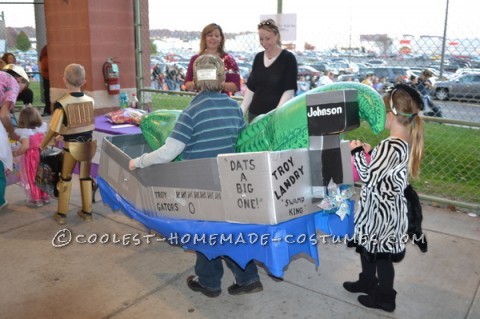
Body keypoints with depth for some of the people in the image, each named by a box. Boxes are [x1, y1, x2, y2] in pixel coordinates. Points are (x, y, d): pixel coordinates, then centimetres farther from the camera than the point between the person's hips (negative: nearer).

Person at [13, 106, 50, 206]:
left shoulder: (24, 132, -20)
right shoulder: (42, 127, -6)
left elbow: (25, 146, -29)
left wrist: (16, 153, -14)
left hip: (30, 158, -5)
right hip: (42, 155, 5)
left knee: (32, 179, 10)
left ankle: (36, 199, 18)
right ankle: (45, 196, 28)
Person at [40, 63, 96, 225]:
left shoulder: (62, 103, -16)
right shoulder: (90, 100, -3)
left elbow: (53, 129, -12)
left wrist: (42, 145, 5)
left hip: (71, 146, -3)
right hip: (88, 144, 3)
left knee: (65, 179, 12)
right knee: (86, 177, 14)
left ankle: (61, 214, 20)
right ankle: (87, 212, 22)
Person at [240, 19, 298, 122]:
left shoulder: (288, 58, -4)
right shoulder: (258, 57, 11)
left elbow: (289, 91, -10)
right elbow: (251, 88, 14)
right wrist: (242, 111, 3)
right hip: (255, 113, 5)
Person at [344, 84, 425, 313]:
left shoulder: (390, 146, -28)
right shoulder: (405, 143, 1)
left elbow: (368, 177, -24)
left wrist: (358, 153, -14)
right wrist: (371, 153, 6)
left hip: (382, 210, -9)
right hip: (383, 207, 9)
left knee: (381, 256, 11)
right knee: (367, 248, 25)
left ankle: (385, 298, 30)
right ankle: (367, 282, 44)